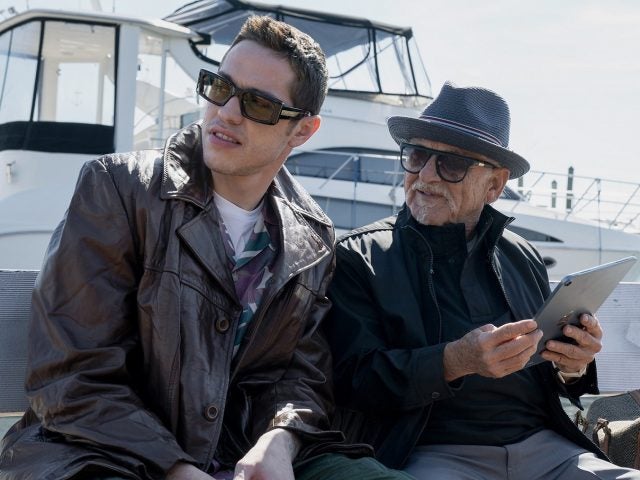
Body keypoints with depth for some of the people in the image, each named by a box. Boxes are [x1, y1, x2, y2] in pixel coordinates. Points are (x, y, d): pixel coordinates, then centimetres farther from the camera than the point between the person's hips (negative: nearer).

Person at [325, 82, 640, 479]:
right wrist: (455, 361, -21)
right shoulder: (357, 257, 2)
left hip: (541, 445, 5)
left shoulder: (522, 257, 13)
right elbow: (352, 379, -8)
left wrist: (572, 367, -3)